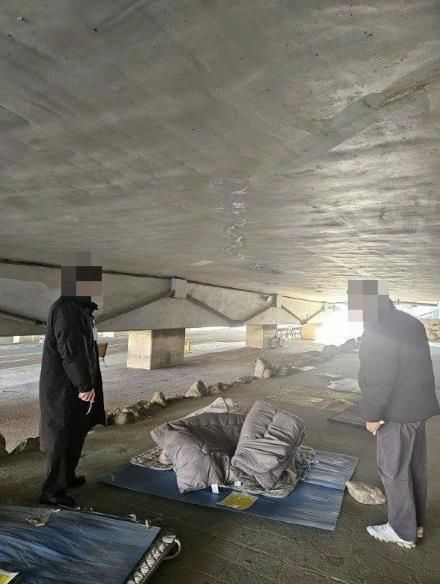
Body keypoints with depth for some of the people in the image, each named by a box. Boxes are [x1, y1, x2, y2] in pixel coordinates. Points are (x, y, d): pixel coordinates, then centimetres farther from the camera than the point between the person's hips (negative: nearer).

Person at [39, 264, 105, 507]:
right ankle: (52, 490, 16)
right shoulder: (66, 309, -22)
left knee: (75, 433, 21)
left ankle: (67, 477, 37)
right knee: (63, 437, 2)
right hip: (64, 387, -10)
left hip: (73, 385, 10)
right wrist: (84, 385, -20)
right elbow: (70, 352, -25)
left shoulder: (79, 307, 10)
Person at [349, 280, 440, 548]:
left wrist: (371, 414, -14)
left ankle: (403, 531, 17)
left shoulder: (378, 331, -21)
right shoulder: (411, 322, 9)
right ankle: (416, 522, 33)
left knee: (394, 469, 4)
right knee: (415, 466, 19)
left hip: (398, 411, -9)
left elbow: (379, 380, -23)